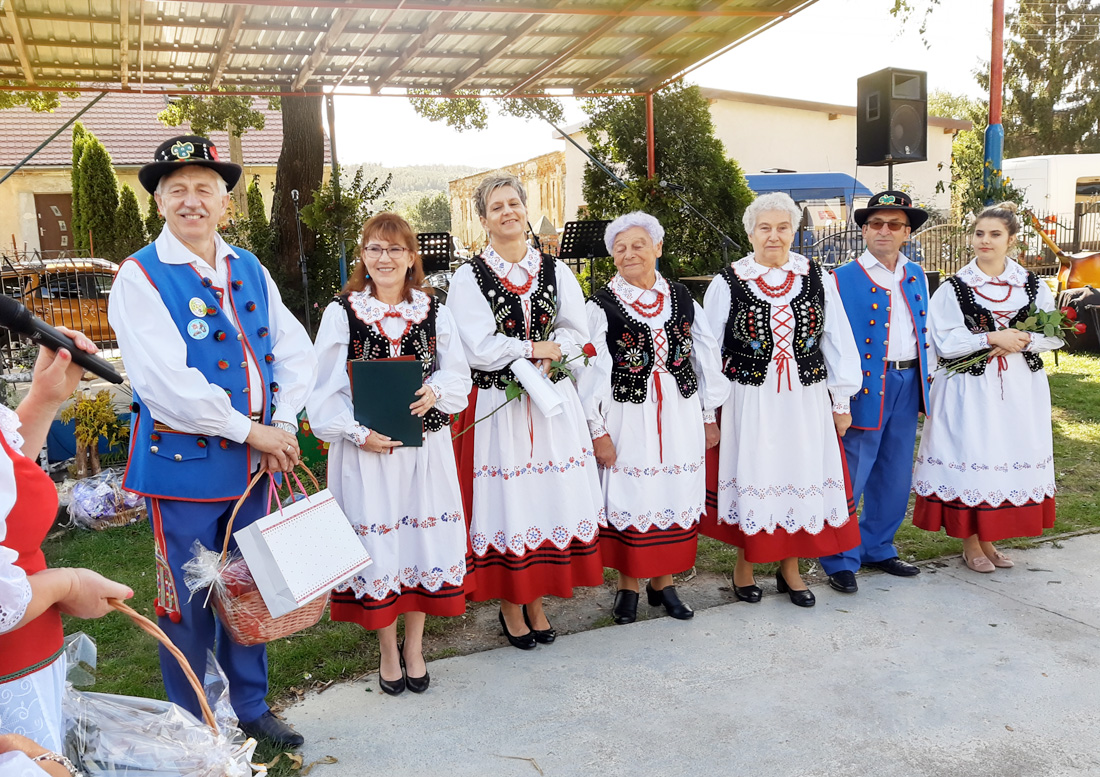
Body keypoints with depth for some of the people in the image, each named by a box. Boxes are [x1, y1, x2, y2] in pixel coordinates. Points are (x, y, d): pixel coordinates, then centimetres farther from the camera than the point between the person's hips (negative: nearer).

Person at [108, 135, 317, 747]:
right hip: (183, 464, -5)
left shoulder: (251, 271, 9)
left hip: (254, 462, 5)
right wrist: (250, 429, -17)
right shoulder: (140, 277, -9)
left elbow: (297, 352, 8)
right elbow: (165, 381, -20)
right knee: (188, 604, 7)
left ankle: (250, 706, 36)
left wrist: (283, 425, -7)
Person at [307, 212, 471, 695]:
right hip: (367, 446, -2)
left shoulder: (434, 312, 6)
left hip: (425, 445, 2)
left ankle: (414, 646, 27)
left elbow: (458, 373, 8)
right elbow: (326, 389, -3)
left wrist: (436, 391, -13)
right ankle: (388, 650, 25)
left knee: (424, 536, 8)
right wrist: (358, 433, -14)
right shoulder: (341, 312, -1)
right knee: (377, 542, 5)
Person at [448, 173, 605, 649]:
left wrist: (547, 358, -12)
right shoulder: (470, 277, -3)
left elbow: (577, 333, 5)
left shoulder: (555, 270, 9)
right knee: (506, 500, 1)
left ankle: (538, 602, 22)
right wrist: (535, 349, -7)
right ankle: (511, 606, 18)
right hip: (496, 406, -3)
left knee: (551, 496, 6)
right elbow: (479, 348, -12)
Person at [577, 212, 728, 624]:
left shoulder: (681, 298, 7)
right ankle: (628, 585, 20)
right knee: (629, 497, 3)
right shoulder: (602, 305, -4)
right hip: (628, 417, -3)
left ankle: (663, 582, 25)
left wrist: (709, 415, 10)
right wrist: (597, 431, -8)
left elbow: (706, 356, 10)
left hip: (680, 414, 3)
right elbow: (592, 370, -6)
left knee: (675, 494, 9)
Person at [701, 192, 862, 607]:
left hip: (806, 401, 2)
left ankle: (790, 568, 27)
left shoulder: (817, 279, 3)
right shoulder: (727, 283, -3)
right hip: (748, 402, -2)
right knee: (750, 477, 7)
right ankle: (744, 564, 27)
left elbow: (838, 342, 8)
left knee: (801, 477, 9)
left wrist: (842, 401, 8)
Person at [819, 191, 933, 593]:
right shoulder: (843, 279, -6)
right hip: (865, 387, -6)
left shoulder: (917, 276, 13)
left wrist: (927, 380, 14)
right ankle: (840, 561, 11)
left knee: (895, 478, 14)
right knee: (850, 480, -3)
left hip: (908, 386, 6)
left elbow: (925, 332, 19)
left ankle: (877, 549, 30)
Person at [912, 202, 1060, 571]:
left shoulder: (1033, 285, 7)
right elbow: (945, 342, -10)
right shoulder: (953, 288, -2)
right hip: (970, 391, -3)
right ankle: (970, 543, 14)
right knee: (971, 458, -1)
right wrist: (992, 338, -17)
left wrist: (1019, 341, -12)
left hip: (1020, 389, 3)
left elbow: (1054, 334, 5)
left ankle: (988, 539, 24)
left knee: (1012, 459, 8)